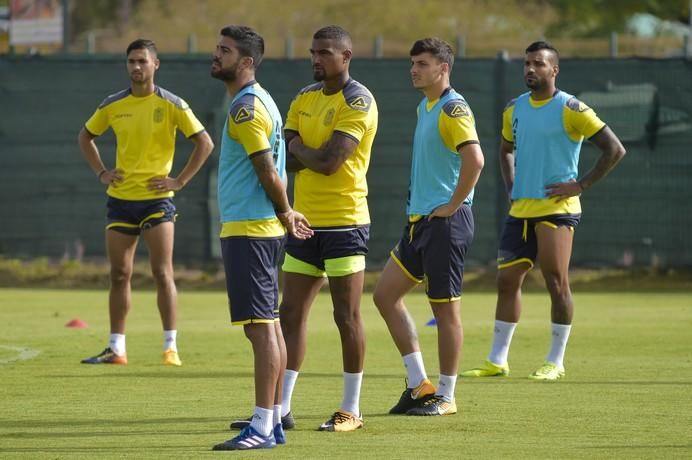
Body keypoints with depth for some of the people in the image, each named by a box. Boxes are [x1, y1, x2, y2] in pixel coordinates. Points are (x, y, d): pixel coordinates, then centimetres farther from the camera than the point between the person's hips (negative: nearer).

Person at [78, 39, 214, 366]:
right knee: (119, 275, 6)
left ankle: (170, 347, -3)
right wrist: (101, 172, 8)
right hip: (120, 198, 4)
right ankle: (116, 348, 11)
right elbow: (85, 136, 20)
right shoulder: (113, 105, 5)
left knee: (162, 273, -8)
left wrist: (180, 180, -9)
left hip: (157, 198, -4)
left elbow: (204, 143, -4)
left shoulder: (172, 105, -5)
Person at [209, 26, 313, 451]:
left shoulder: (247, 106, -15)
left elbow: (267, 170, -17)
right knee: (268, 325, 12)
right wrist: (286, 213, 15)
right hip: (259, 227, 11)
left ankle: (263, 427, -12)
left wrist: (284, 213, -4)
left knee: (260, 326, -10)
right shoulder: (257, 101, 17)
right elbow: (271, 170, 21)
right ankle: (273, 420, 16)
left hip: (249, 231, -11)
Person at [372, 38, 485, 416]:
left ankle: (445, 396, 6)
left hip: (445, 222, -10)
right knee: (385, 294, 9)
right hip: (419, 220, 10)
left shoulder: (453, 108, -14)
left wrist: (453, 204, -20)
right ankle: (419, 384, 14)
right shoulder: (425, 107, 15)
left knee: (445, 308, -2)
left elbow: (474, 158, -28)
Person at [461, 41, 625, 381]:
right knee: (507, 280, 6)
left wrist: (582, 185, -12)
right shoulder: (514, 109, 11)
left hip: (556, 208, -6)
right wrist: (511, 186, 15)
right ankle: (497, 361, 12)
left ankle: (556, 362, 2)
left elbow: (614, 149, -9)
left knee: (557, 282, -6)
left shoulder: (570, 110, -8)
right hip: (520, 209, 6)